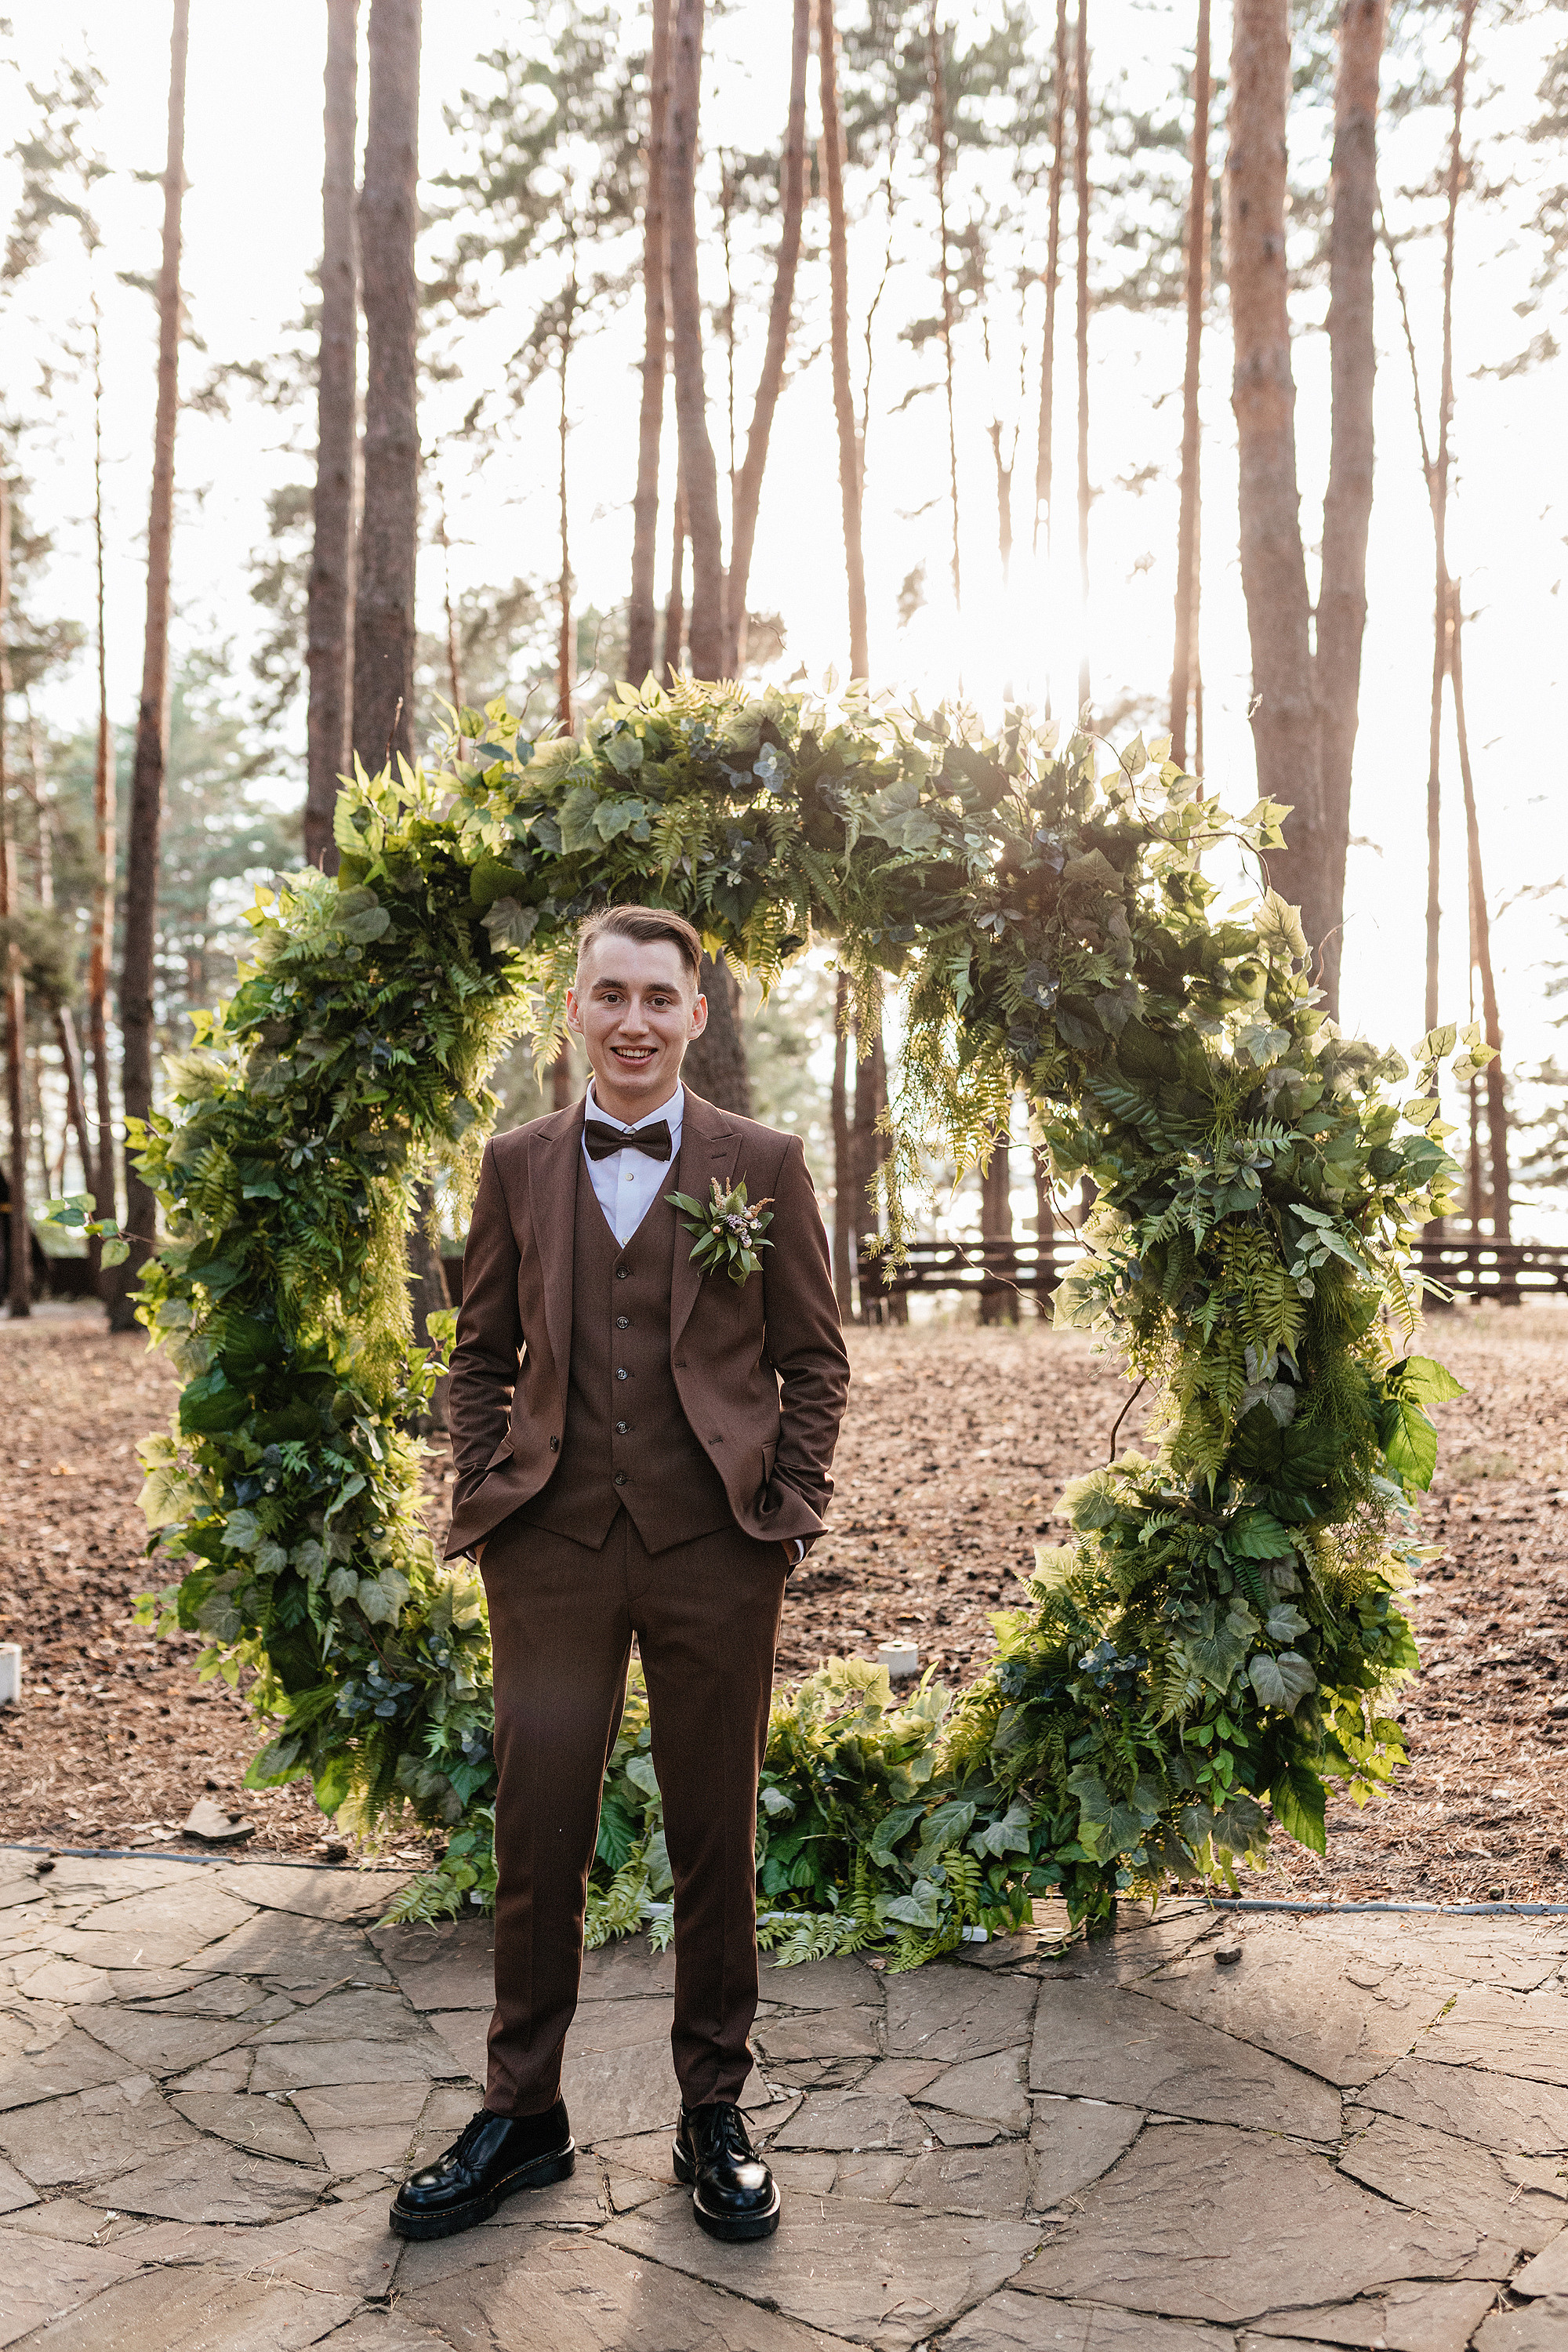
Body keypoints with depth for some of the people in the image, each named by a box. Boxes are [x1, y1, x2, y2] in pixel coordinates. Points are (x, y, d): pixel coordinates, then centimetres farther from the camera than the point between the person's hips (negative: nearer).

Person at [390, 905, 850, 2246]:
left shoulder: (764, 1165, 3)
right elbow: (483, 1353, 13)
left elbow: (815, 1356, 6)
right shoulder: (519, 1167, 8)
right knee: (538, 1833, 5)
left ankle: (715, 2113, 26)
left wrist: (792, 1507, -2)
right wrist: (483, 1497, 3)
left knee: (717, 1836, 9)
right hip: (554, 1543, 1)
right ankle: (522, 2113, 23)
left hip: (715, 1546, -1)